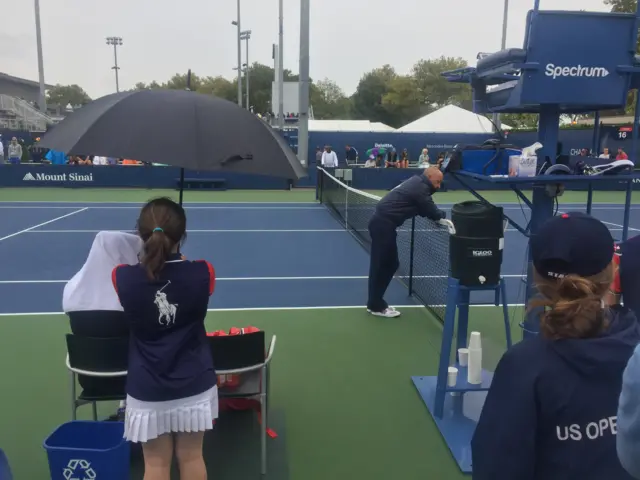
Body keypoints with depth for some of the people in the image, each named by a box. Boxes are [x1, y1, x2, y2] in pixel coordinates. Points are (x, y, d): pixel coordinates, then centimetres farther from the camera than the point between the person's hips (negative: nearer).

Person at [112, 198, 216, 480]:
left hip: (148, 391, 0)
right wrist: (177, 258, 20)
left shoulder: (123, 279, -17)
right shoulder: (202, 274, -17)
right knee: (191, 457, 19)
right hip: (194, 386, 1)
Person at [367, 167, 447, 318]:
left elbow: (424, 209, 19)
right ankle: (376, 306, 8)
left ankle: (375, 303, 22)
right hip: (384, 225, -10)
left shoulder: (416, 183, 18)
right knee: (382, 265, -2)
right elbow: (432, 211, -10)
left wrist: (438, 215, 5)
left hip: (382, 222, 10)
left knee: (389, 264, 14)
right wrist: (443, 216, 9)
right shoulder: (421, 188, -12)